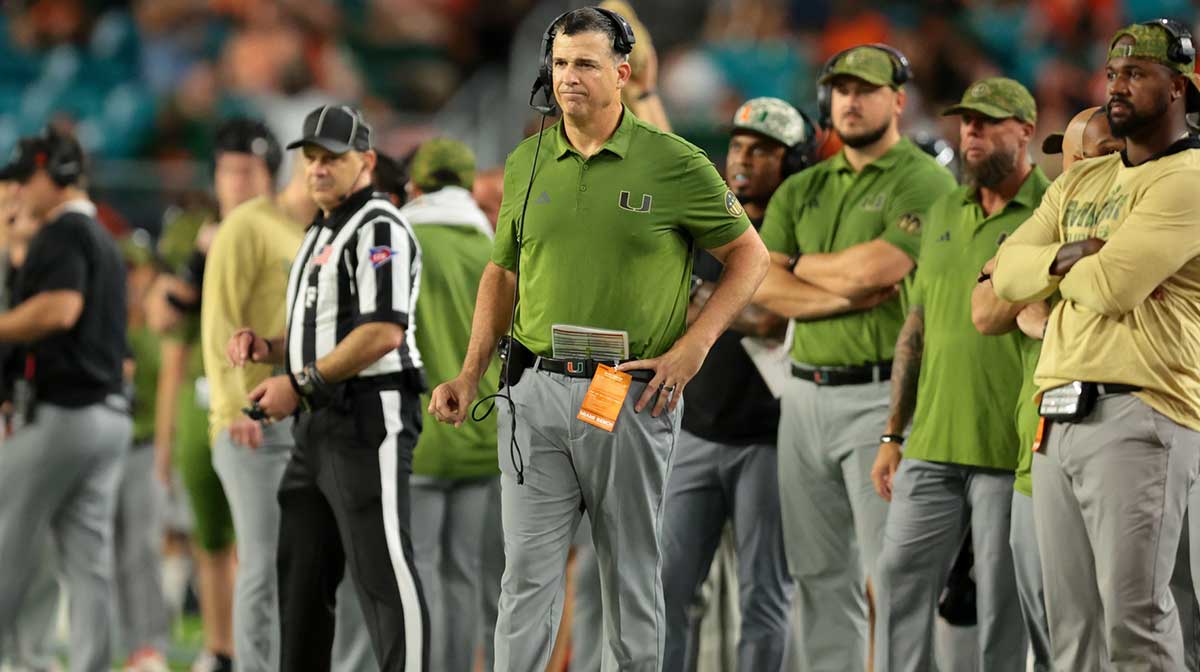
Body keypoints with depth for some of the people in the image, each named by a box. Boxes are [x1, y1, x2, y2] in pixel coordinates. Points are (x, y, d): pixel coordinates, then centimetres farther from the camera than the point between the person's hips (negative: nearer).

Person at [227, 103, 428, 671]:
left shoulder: (379, 229, -11)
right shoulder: (320, 236, 21)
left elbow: (384, 332, -23)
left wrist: (299, 385, -19)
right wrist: (264, 348, 8)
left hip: (369, 417, -10)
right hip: (318, 427, 10)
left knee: (382, 573, -12)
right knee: (300, 575, 12)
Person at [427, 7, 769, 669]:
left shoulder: (674, 164, -3)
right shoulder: (526, 164, 8)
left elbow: (749, 255, 4)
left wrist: (692, 348, -5)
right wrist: (470, 376, 10)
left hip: (632, 393, -2)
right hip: (536, 390, 3)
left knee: (632, 572, 6)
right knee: (527, 571, -2)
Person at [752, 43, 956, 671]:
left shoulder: (924, 184, -4)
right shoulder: (801, 191, 15)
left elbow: (872, 268, -18)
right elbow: (762, 286, 3)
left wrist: (804, 265, 1)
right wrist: (846, 294, -12)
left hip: (881, 397, -7)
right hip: (804, 395, 7)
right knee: (819, 575, 8)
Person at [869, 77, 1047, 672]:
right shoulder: (943, 214, 15)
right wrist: (892, 435, 16)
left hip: (1012, 449, -6)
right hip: (932, 445, 6)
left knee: (1005, 603, -1)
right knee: (900, 584, 4)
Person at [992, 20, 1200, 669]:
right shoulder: (1079, 183, 22)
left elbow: (1109, 285, -15)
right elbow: (1008, 272, 14)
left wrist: (1058, 265, 7)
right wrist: (1065, 259, -6)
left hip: (1137, 419, -8)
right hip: (1057, 419, 8)